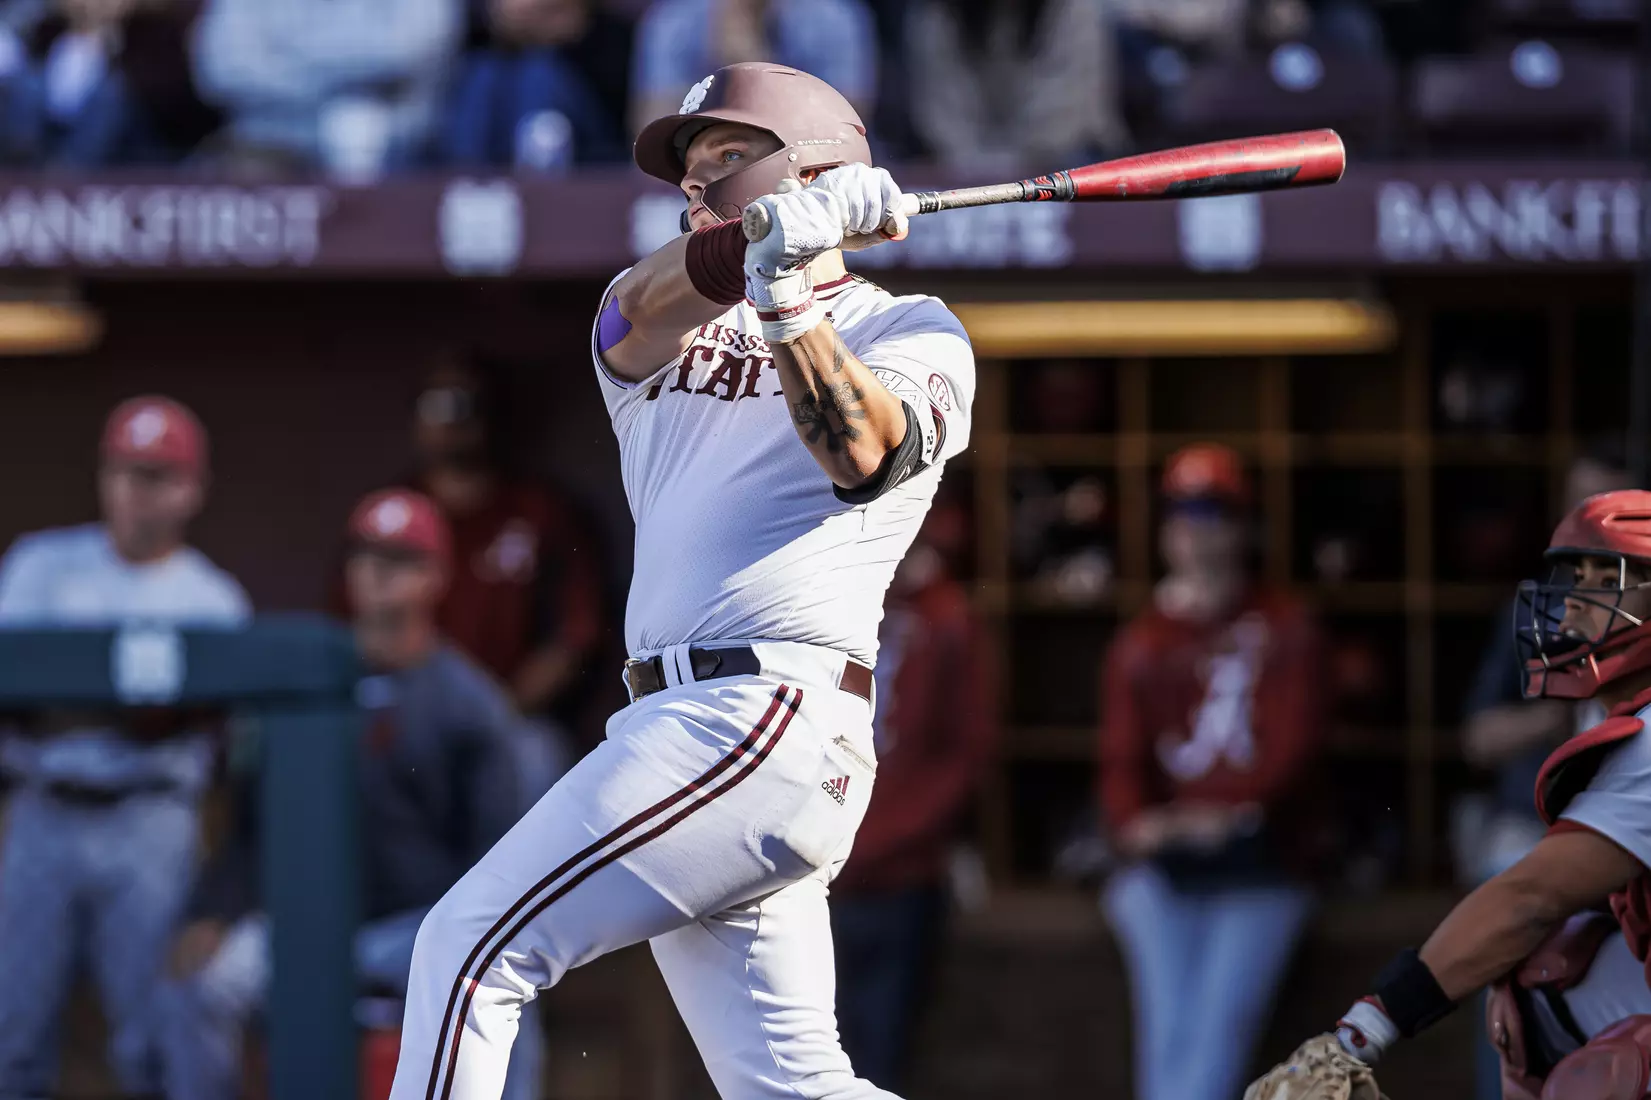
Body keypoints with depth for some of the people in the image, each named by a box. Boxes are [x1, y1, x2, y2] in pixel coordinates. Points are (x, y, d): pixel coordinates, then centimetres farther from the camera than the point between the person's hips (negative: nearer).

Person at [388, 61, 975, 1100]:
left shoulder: (909, 333, 6)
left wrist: (785, 295, -26)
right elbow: (646, 310, -3)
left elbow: (859, 449, -15)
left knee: (471, 947, -11)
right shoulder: (661, 333, 21)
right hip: (689, 724, 7)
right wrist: (766, 240, -22)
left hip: (766, 722, -7)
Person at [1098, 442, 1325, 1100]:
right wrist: (1132, 820, -20)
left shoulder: (1282, 628, 8)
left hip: (1257, 866, -2)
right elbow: (1122, 754, 4)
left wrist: (1233, 809, -20)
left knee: (1221, 1023, -14)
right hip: (1165, 869, 2)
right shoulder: (1140, 645, 14)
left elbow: (1296, 737, -3)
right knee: (1167, 1028, -9)